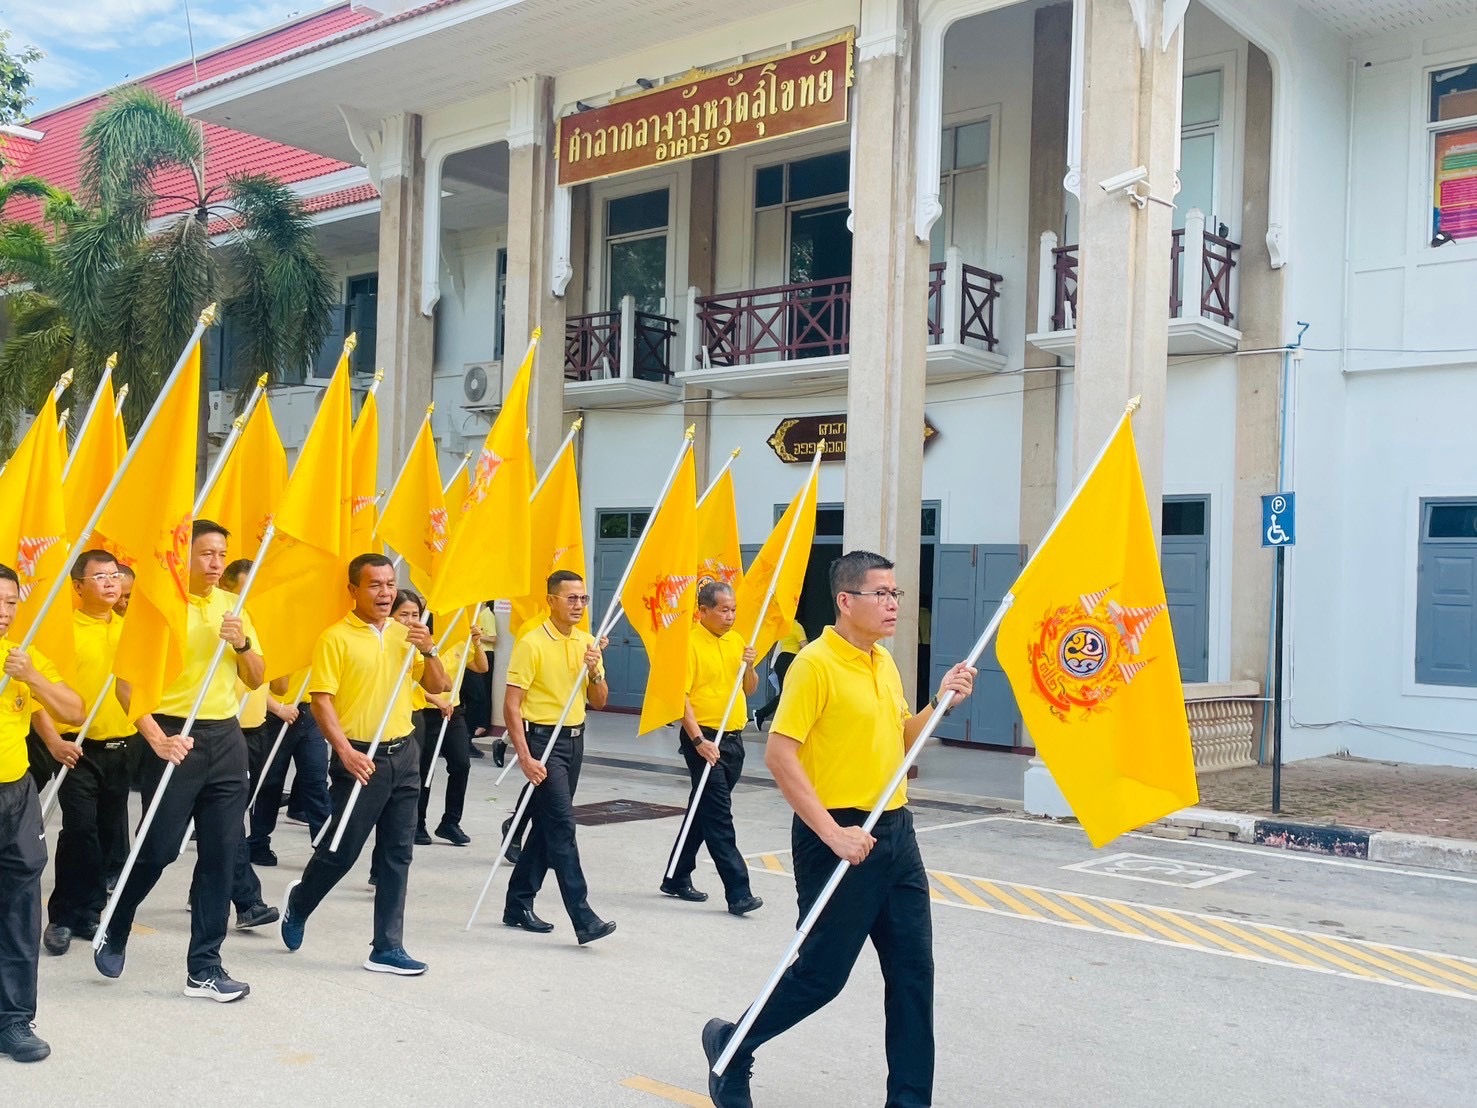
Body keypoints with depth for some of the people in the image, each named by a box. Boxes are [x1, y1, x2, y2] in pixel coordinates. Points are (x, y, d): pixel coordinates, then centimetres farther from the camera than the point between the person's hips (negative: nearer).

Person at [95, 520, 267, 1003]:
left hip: (226, 738, 5)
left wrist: (242, 644, -9)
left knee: (221, 854, 4)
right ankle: (114, 932, 29)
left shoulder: (233, 605, 9)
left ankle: (204, 967, 12)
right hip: (174, 736, -5)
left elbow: (257, 678, 11)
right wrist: (156, 738, -20)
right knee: (159, 849, 1)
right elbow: (127, 682, -10)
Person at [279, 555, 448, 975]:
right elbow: (321, 701, -13)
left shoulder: (404, 634, 8)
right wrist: (345, 751, -22)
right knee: (341, 850, 3)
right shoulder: (336, 638, -9)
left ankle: (388, 948, 13)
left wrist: (428, 651, -6)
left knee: (397, 854, 6)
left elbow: (436, 687, 11)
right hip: (360, 758, -5)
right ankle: (298, 903, 34)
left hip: (404, 754, 5)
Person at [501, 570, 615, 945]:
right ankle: (583, 918, -11)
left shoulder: (587, 642, 7)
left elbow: (599, 702, 10)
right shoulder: (532, 643, -12)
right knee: (562, 826, -10)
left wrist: (594, 671, -10)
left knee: (547, 826, 13)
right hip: (542, 739, -7)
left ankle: (518, 905, 25)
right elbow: (511, 706, -14)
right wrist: (525, 757, -20)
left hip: (574, 739, 7)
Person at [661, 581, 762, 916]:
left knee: (704, 812, 14)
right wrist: (698, 740, -20)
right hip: (704, 738, -7)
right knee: (719, 816, -7)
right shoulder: (689, 643, -10)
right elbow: (680, 695, -15)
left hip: (733, 738, 7)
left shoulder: (737, 640, 10)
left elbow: (749, 689, 16)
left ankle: (677, 879, 27)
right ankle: (738, 892, -7)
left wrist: (749, 666, -4)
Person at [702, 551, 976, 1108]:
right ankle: (731, 1047, 26)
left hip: (895, 832, 8)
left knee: (914, 972, 7)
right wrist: (832, 833, -22)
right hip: (838, 838, -8)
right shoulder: (816, 664, -15)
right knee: (821, 973, 3)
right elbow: (779, 755, -19)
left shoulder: (885, 663, 10)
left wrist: (939, 702, 5)